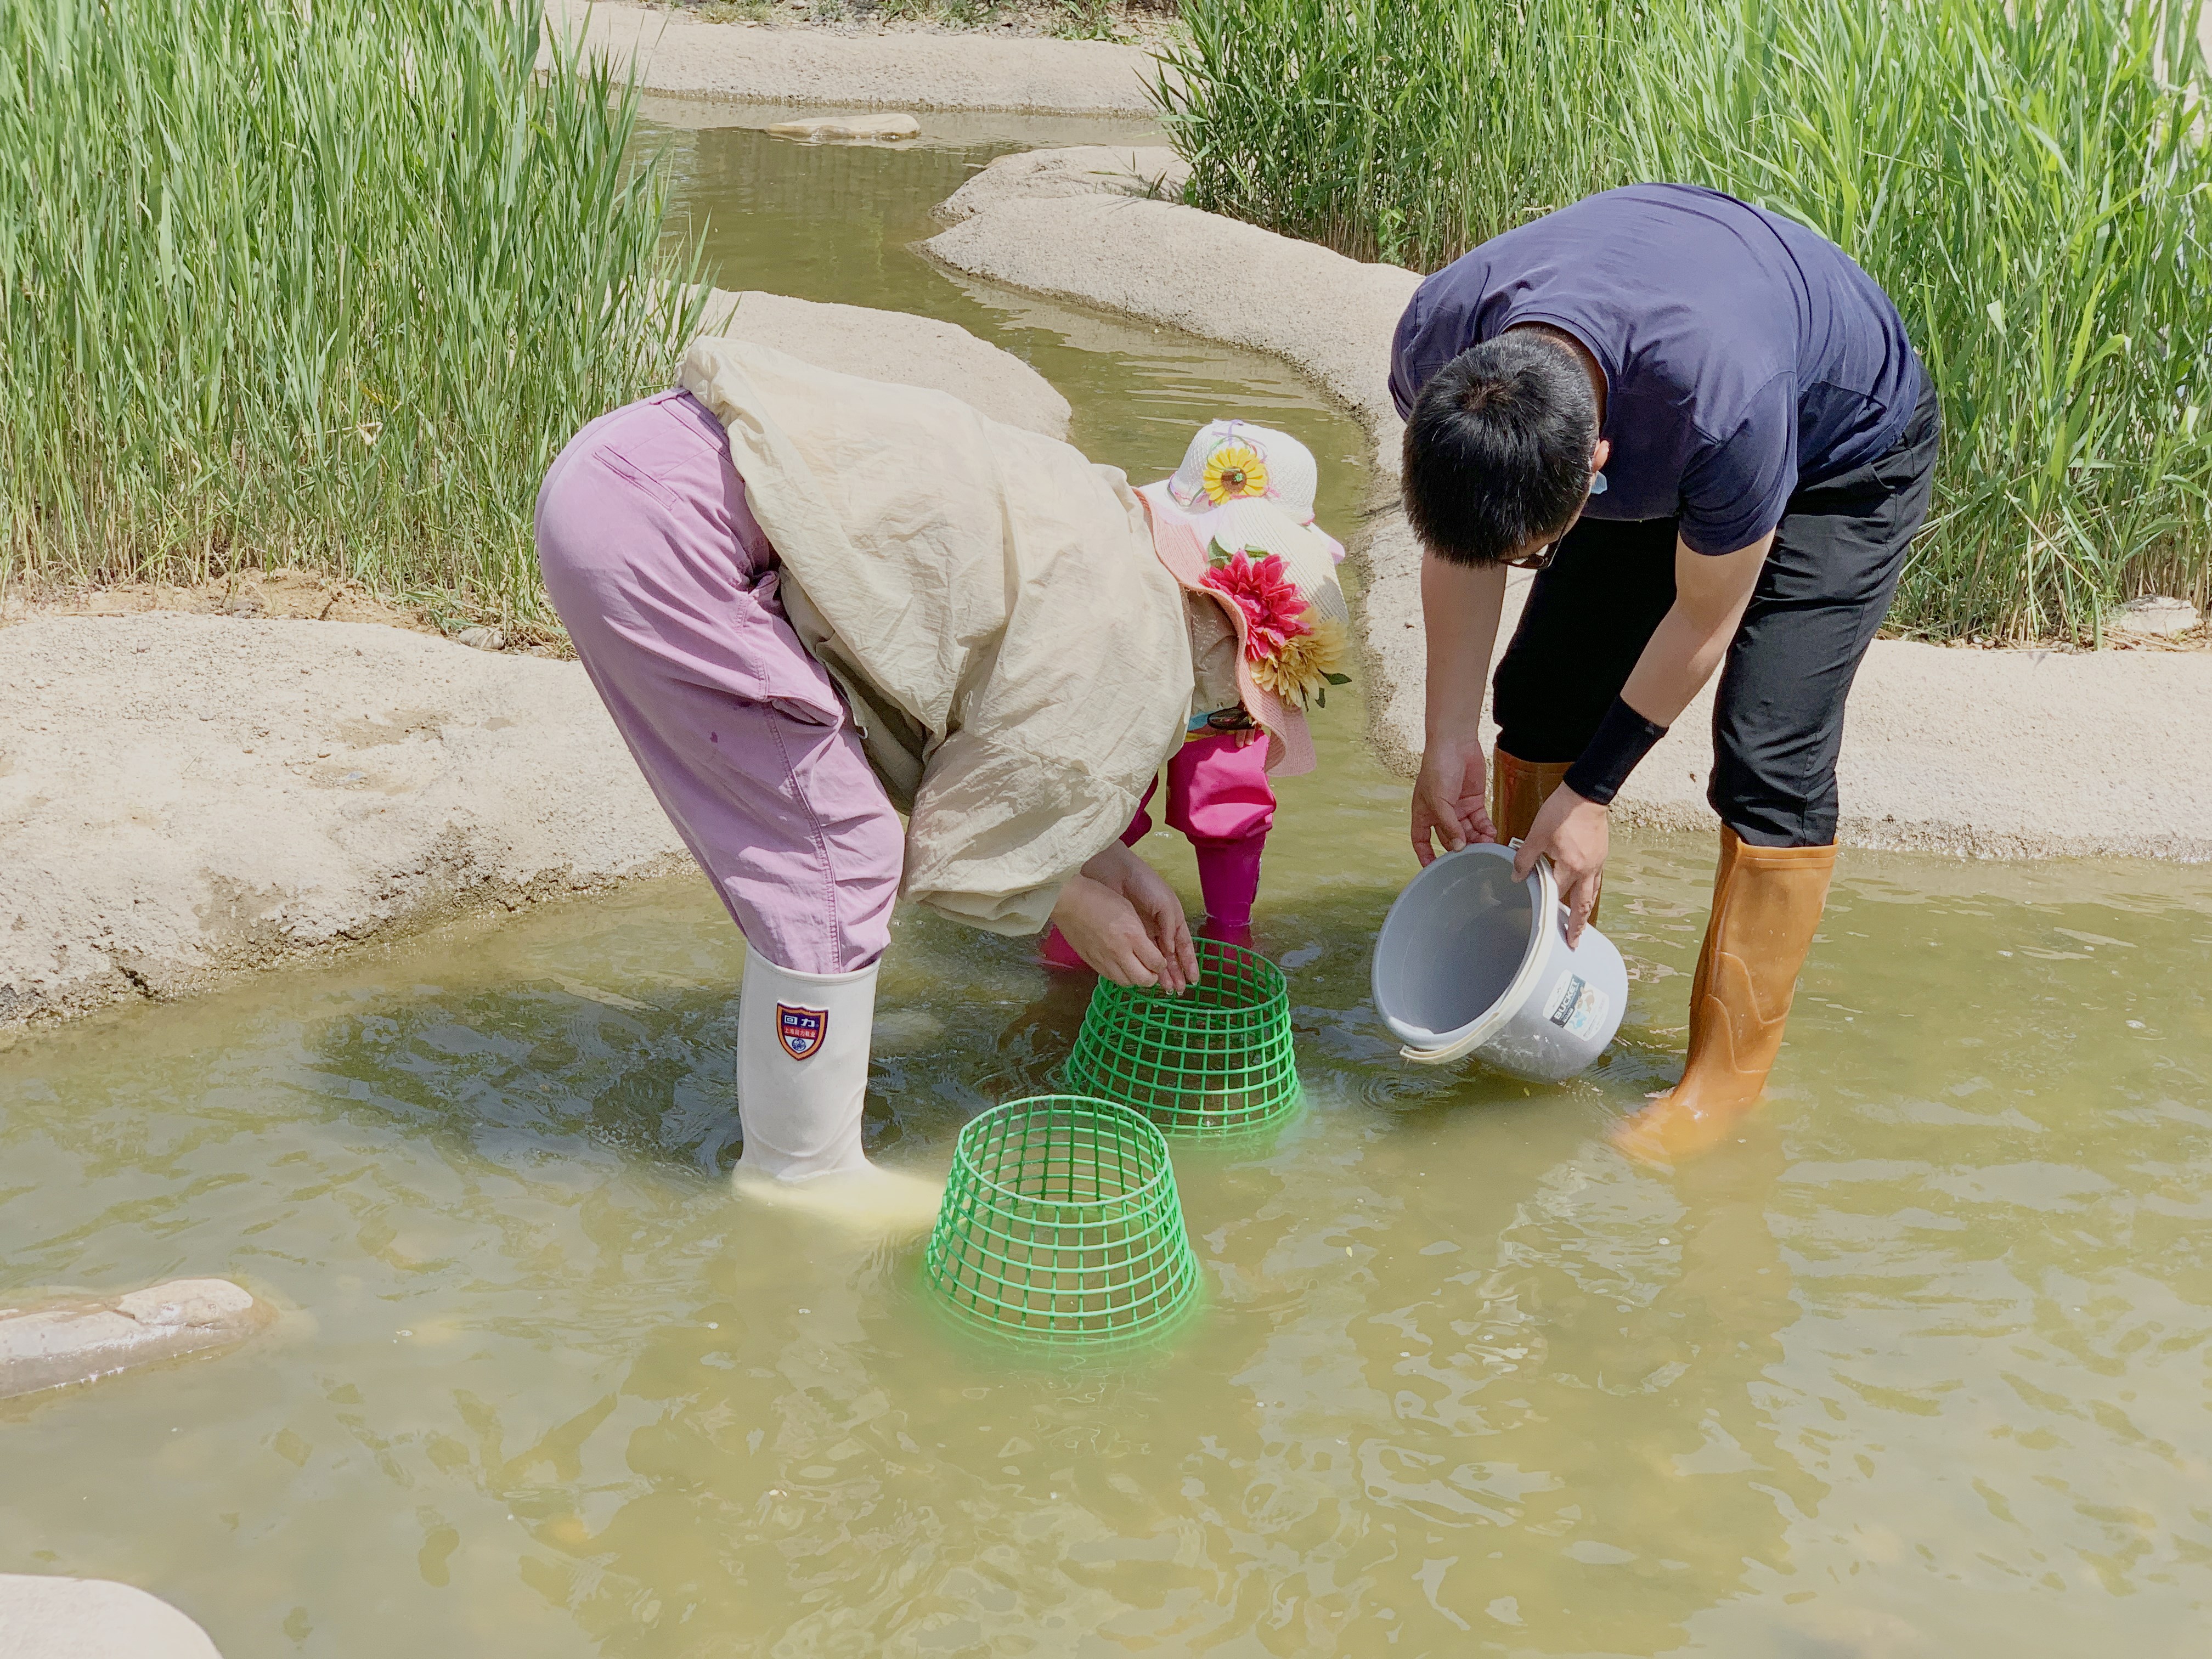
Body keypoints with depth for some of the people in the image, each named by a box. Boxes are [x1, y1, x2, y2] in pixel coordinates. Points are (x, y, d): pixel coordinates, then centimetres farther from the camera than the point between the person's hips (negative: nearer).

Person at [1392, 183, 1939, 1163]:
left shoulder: (1725, 405, -46)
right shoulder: (1434, 350, -29)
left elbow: (1703, 621, -27)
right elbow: (1459, 547, -10)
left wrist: (1591, 794, -18)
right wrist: (1449, 741, -7)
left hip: (1845, 450, -5)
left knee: (1768, 760, -15)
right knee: (1542, 692, 0)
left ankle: (1725, 1078, -2)